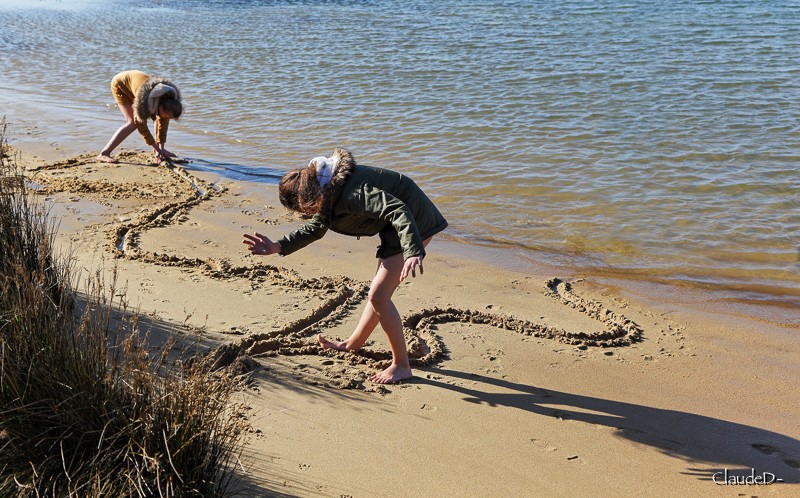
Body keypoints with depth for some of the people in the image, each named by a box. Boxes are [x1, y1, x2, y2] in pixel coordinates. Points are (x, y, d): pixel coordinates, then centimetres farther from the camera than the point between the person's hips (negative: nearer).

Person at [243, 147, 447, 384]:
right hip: (394, 227, 10)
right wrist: (278, 246, 8)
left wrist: (412, 253, -46)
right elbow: (314, 229, 18)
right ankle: (354, 343, 41)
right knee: (379, 291, 23)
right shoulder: (327, 195, 3)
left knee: (378, 295, -11)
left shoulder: (351, 192, -29)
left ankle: (401, 365, -2)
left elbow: (398, 211, -36)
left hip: (414, 222, -10)